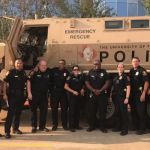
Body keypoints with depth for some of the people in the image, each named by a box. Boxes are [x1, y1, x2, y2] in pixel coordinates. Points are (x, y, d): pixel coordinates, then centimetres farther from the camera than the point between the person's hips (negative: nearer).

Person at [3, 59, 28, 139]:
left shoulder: (23, 73, 8)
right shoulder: (11, 72, -6)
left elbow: (27, 81, 16)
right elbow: (5, 83, -8)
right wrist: (5, 94, -15)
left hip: (21, 95, 5)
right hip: (12, 95, -5)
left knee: (18, 113, 13)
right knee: (10, 113, -11)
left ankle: (15, 128, 27)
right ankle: (7, 131, -9)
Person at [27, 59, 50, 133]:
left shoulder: (48, 73, 5)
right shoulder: (34, 73, -8)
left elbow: (50, 83, 19)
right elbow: (28, 82, -9)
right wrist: (29, 93, -14)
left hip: (44, 95, 4)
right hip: (34, 94, -4)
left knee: (44, 110, 5)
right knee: (33, 110, 4)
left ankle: (42, 126, 17)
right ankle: (34, 126, 15)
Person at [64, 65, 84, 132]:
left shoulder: (81, 77, 10)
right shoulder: (70, 77, -6)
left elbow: (83, 85, 24)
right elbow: (66, 86, -11)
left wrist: (82, 89, 4)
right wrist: (73, 91, -18)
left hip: (79, 96, 5)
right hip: (72, 96, -5)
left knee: (78, 111, 10)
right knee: (72, 111, -6)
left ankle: (76, 125, 20)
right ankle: (71, 126, -3)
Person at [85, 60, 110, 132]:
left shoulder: (104, 72, 6)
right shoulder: (90, 72, 8)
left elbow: (107, 83, -1)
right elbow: (87, 83, 1)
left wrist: (100, 90, -13)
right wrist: (93, 90, -12)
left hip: (102, 94, -1)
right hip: (92, 94, 1)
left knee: (102, 111, -1)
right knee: (91, 111, 3)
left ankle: (102, 126, 8)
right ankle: (92, 126, 15)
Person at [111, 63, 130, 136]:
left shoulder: (126, 76, -5)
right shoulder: (115, 77, 15)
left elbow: (128, 87, -11)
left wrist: (127, 97, -18)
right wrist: (111, 95, 12)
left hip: (122, 97, -6)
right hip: (116, 97, 6)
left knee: (124, 113, -4)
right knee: (117, 112, 13)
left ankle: (125, 129, 0)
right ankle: (117, 127, 25)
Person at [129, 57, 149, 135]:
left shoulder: (142, 70, -7)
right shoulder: (131, 71, 13)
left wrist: (143, 94, -18)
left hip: (140, 94, -7)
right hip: (132, 95, 7)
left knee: (141, 112, -3)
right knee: (133, 112, 11)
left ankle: (142, 129, 4)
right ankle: (136, 127, 22)